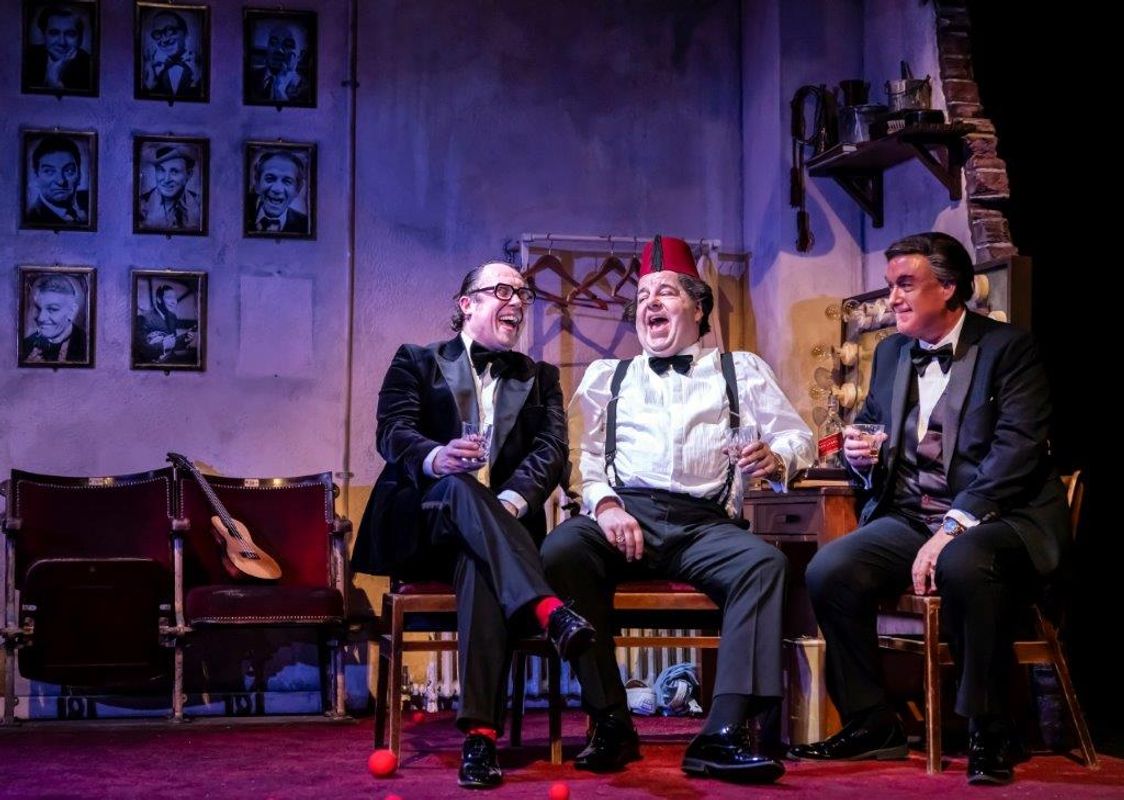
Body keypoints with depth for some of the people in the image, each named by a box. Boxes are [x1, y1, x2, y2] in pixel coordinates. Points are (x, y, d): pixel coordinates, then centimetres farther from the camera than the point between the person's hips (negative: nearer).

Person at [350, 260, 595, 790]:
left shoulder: (539, 378, 21)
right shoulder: (417, 362, 15)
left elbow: (551, 452, 3)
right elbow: (392, 432, -4)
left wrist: (511, 501, -19)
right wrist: (437, 458, -29)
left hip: (493, 532, 1)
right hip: (421, 525, -1)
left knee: (481, 565, -36)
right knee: (461, 487, -35)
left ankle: (480, 734, -45)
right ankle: (549, 611, -53)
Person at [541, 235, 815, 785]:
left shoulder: (742, 370, 22)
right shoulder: (606, 376, 24)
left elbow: (798, 437, 14)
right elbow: (580, 451, 11)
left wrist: (774, 459, -10)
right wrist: (604, 503, -9)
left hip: (704, 523, 0)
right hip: (623, 513, 0)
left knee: (764, 562, -32)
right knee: (560, 550, -32)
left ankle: (722, 735, -34)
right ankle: (610, 724, -25)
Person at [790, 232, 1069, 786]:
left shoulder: (1008, 348, -4)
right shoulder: (890, 353, 16)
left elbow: (1016, 450, -15)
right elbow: (871, 429, 28)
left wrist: (952, 530, -24)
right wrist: (862, 454, 1)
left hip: (995, 519, -6)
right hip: (908, 517, 6)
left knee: (964, 566, -39)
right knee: (828, 571, -20)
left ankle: (989, 734, -20)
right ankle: (871, 725, -5)